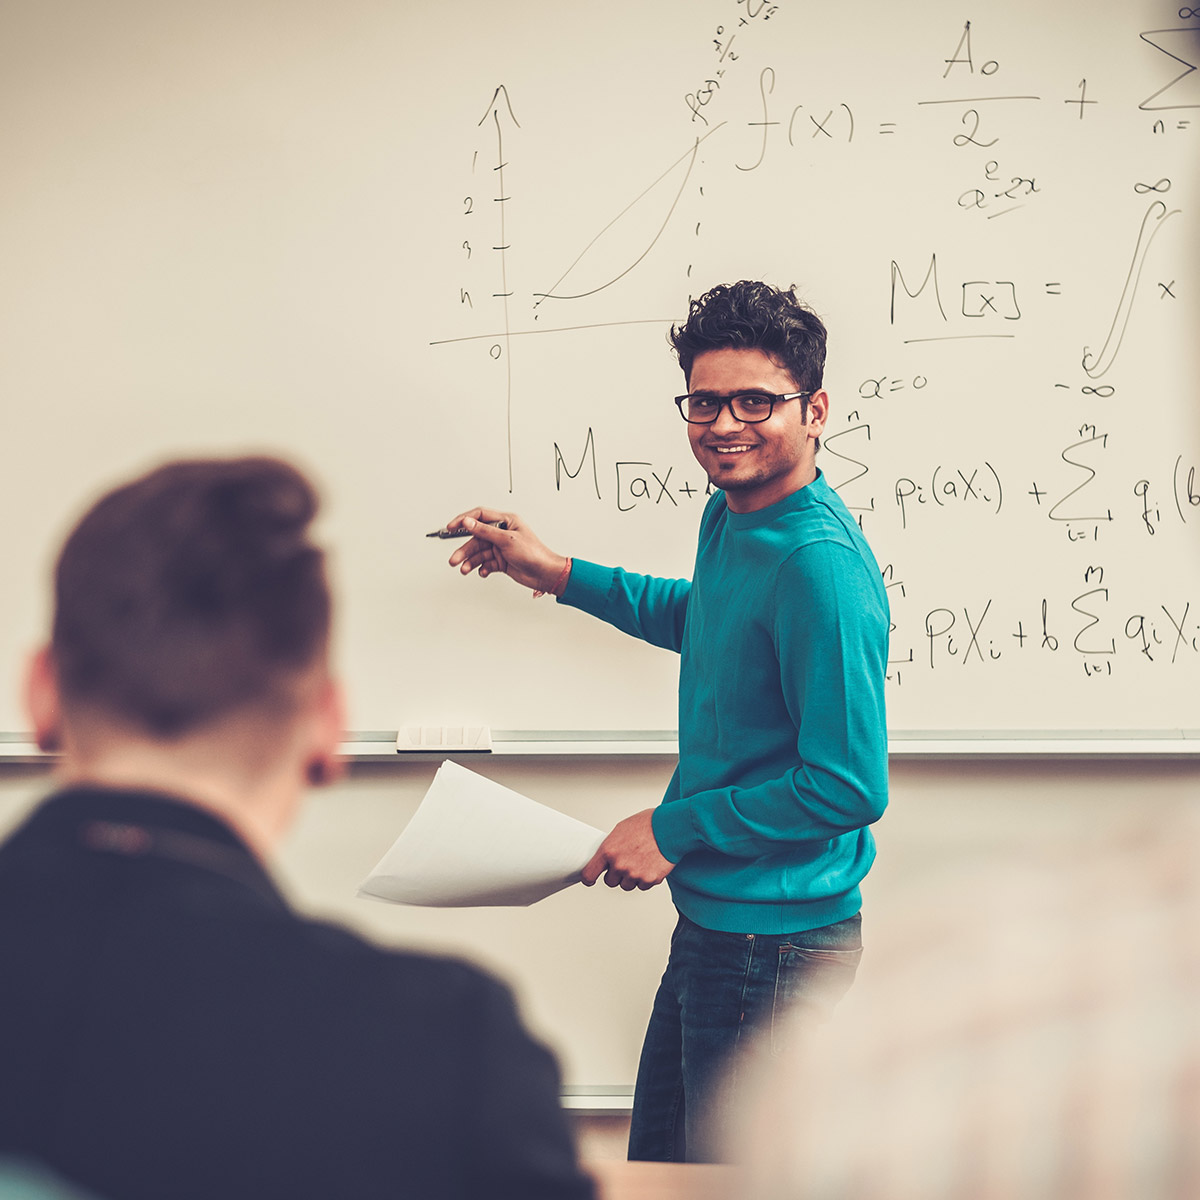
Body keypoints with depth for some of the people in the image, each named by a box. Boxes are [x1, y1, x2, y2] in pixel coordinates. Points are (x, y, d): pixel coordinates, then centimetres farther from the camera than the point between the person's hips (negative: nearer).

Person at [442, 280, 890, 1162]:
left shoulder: (820, 566, -24)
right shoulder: (730, 515, 5)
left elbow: (851, 786, -25)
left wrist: (675, 828, -16)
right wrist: (559, 574, 21)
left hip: (776, 943, -9)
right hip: (712, 918, 9)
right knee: (657, 1162, 21)